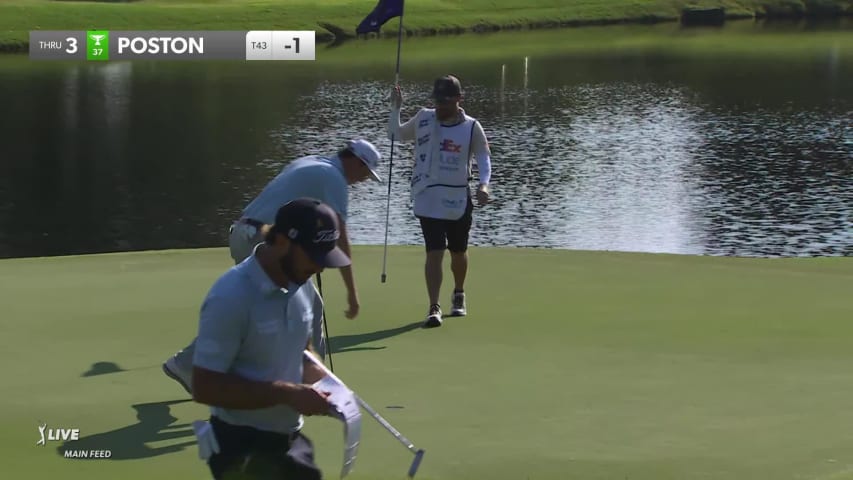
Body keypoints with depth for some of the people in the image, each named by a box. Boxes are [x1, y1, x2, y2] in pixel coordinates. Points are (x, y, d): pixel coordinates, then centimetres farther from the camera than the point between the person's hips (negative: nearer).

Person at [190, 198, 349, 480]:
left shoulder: (302, 287, 3)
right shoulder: (230, 298, -22)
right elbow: (205, 387, -24)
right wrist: (287, 394, -26)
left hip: (291, 441, 8)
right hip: (243, 449, -8)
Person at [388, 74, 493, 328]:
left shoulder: (471, 127, -5)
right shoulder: (423, 119, 2)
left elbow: (484, 157, -4)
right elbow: (396, 134, 17)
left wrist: (484, 184, -21)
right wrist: (395, 108, 2)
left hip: (459, 200, 0)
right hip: (429, 200, 0)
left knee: (458, 252, 16)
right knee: (434, 252, -10)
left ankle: (459, 295, 42)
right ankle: (434, 308, -12)